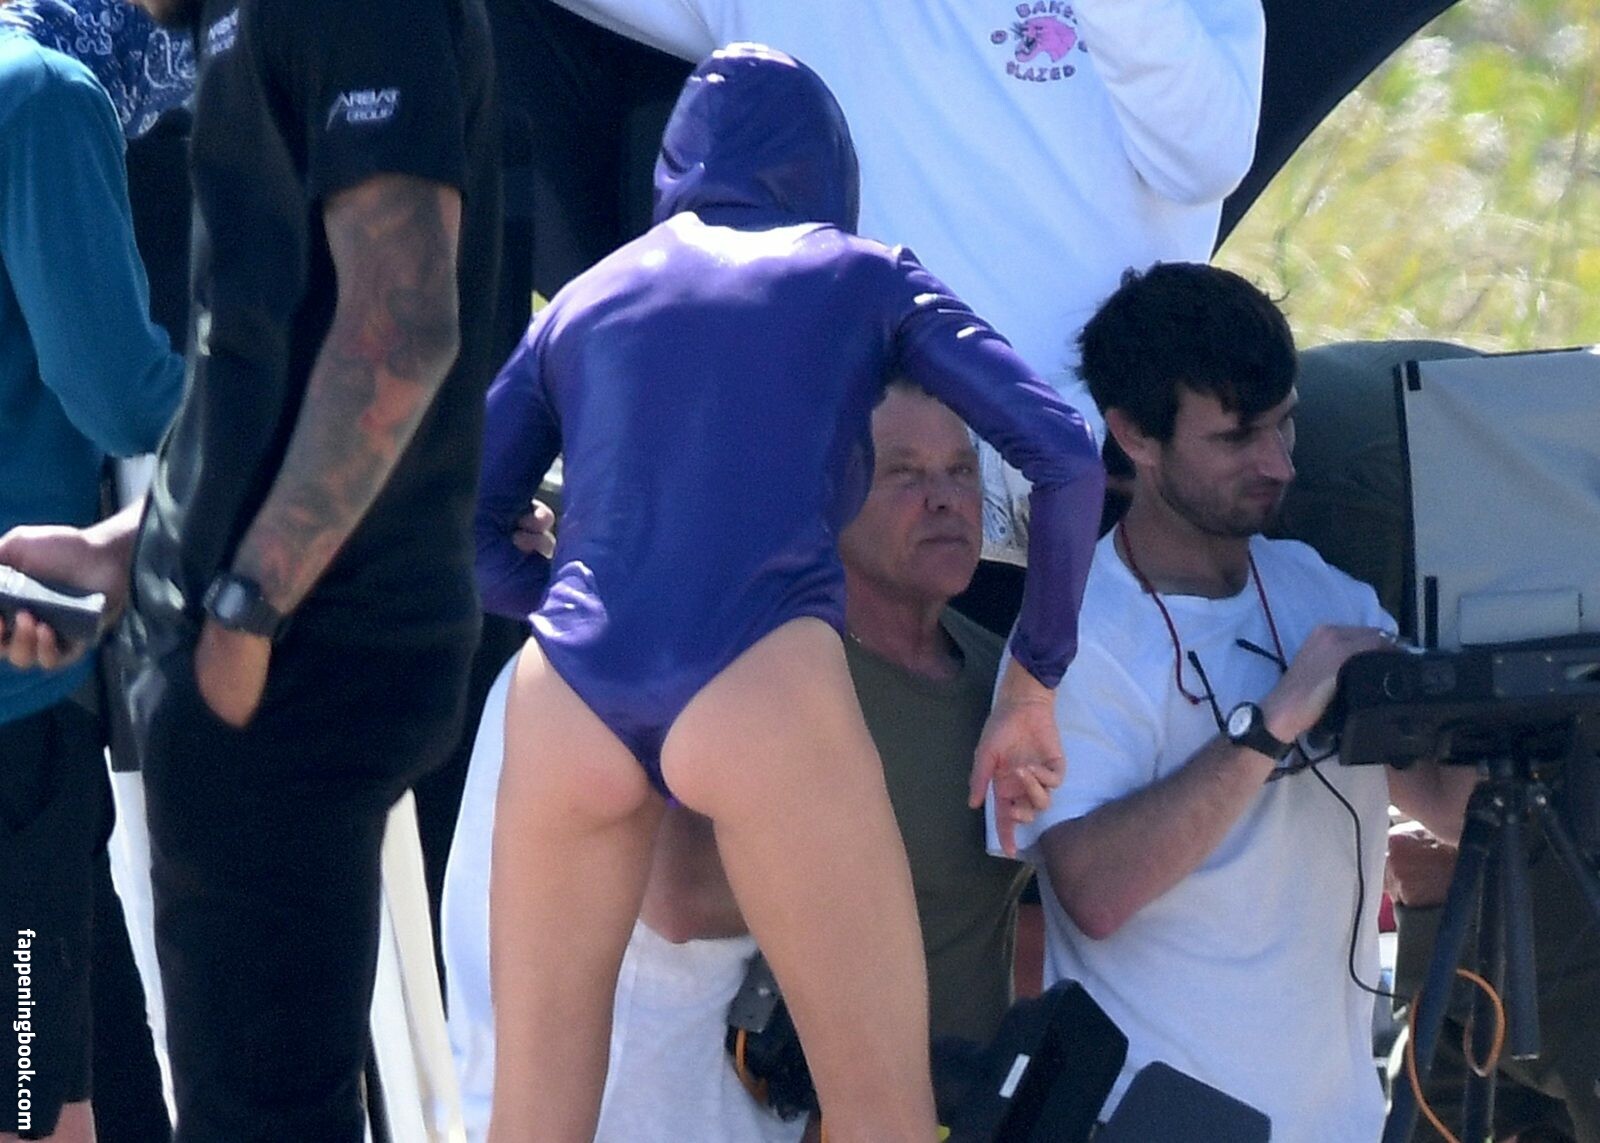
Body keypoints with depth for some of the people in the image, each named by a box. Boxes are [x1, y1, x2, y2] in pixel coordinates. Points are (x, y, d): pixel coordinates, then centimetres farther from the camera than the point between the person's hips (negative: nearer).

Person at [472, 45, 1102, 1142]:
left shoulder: (587, 296, 25)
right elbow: (1065, 456, 10)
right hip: (762, 687, -3)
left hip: (566, 702, 3)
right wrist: (1034, 689, 18)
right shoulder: (861, 277, 18)